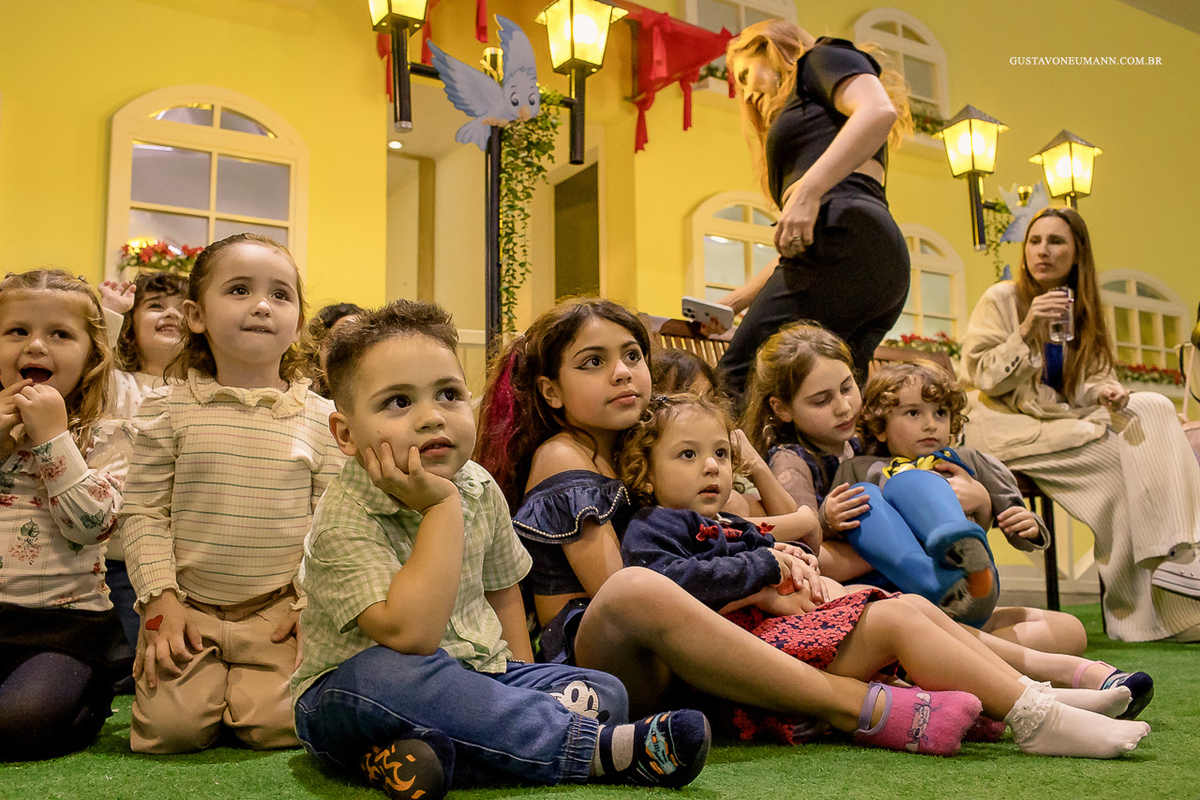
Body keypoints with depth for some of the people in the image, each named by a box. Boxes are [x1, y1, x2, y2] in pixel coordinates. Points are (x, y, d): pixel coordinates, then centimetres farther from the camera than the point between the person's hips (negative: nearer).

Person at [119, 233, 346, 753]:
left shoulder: (321, 417, -1)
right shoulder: (167, 408, -1)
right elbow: (142, 513, 0)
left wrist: (310, 602, -6)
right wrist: (160, 601, -8)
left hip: (278, 608, 0)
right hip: (189, 605, 0)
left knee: (277, 723, -15)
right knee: (173, 726, -13)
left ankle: (242, 678, 19)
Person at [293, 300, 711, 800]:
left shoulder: (479, 488, -2)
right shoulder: (344, 520, -22)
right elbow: (409, 635, -35)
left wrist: (521, 678, 6)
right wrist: (442, 505, -33)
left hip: (472, 676, 6)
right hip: (346, 700, -6)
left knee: (604, 692, -8)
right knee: (381, 673, -40)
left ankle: (427, 754, -26)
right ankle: (602, 749, -33)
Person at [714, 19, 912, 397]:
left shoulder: (823, 58, 17)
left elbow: (879, 110, -9)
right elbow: (795, 252, 31)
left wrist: (807, 191, -19)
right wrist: (733, 302, 26)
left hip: (845, 237, -9)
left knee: (740, 382, -18)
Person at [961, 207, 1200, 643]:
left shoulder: (1080, 310, 13)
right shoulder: (1001, 299, -4)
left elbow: (1088, 381, 13)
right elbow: (980, 376, -11)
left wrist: (1105, 391, -11)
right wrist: (1026, 331, -23)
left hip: (1066, 423, 6)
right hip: (1010, 427, -6)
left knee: (1152, 408, -20)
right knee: (1117, 458, -26)